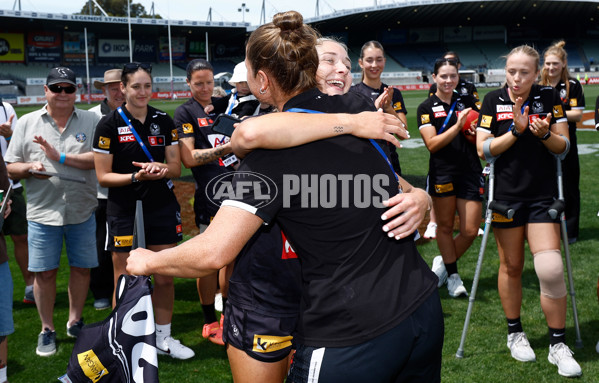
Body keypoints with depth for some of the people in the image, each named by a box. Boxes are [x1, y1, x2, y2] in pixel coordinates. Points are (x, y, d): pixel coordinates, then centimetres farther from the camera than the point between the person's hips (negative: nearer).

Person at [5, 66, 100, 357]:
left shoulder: (91, 121, 3)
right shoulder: (27, 123, 7)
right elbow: (10, 168, 8)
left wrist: (60, 157, -17)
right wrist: (29, 167, -13)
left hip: (82, 211, 0)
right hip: (43, 211, 0)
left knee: (81, 267, 8)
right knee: (44, 272, 4)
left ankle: (75, 322, 27)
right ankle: (47, 330, 20)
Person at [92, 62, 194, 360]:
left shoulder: (164, 121, 5)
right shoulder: (109, 124, -6)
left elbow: (176, 167, 7)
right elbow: (103, 176, -7)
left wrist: (161, 169, -15)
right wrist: (136, 176, -21)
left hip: (162, 208, 3)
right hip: (124, 211, -3)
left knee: (164, 278, 8)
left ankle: (163, 338, 25)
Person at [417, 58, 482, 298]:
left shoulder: (468, 102, 11)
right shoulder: (426, 108, 1)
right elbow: (432, 143, -10)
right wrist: (458, 125, -18)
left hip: (471, 172, 3)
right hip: (442, 172, -3)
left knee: (470, 231, 1)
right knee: (445, 226, 7)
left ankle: (443, 261, 25)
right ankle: (452, 274, 23)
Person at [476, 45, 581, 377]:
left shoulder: (549, 97, 1)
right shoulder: (493, 100, 1)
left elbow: (563, 146, 1)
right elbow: (483, 149, -4)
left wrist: (545, 134, -20)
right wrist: (516, 131, -16)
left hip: (543, 196, 0)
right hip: (506, 196, 1)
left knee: (550, 269, -8)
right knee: (511, 266, 10)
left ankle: (558, 344, 6)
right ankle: (515, 333, 28)